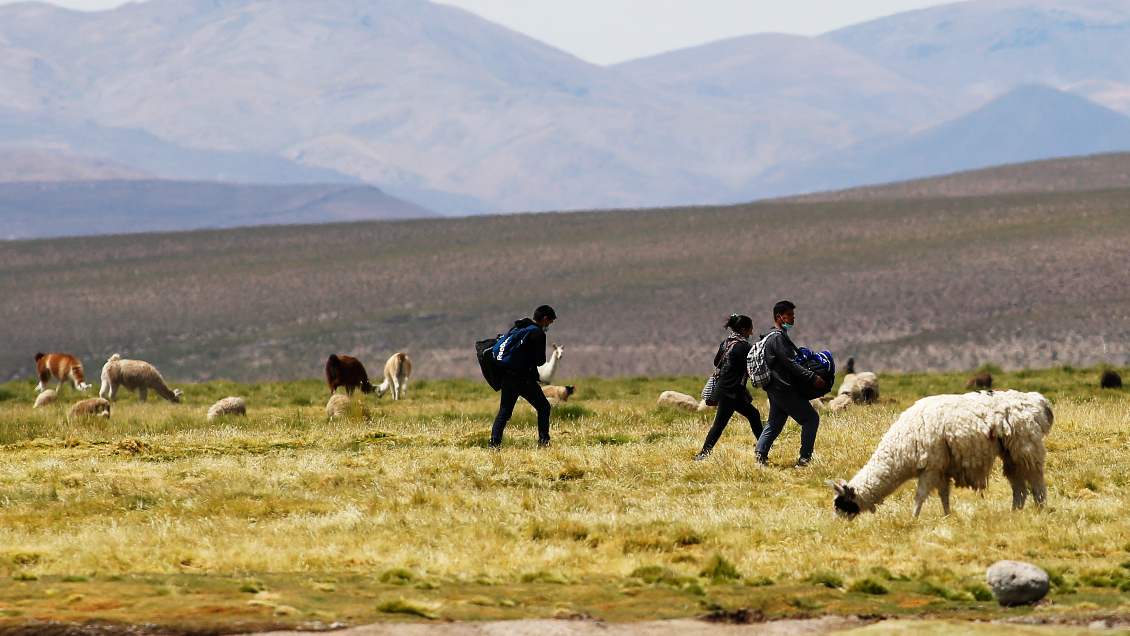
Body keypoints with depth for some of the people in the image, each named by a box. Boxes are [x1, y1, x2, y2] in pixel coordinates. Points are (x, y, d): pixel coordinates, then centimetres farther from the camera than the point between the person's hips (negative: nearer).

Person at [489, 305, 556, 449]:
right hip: (524, 380, -7)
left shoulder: (516, 328, 14)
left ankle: (494, 443, -5)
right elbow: (540, 361, -14)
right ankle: (543, 442, 8)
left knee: (504, 411, 8)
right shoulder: (538, 333, -11)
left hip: (507, 376, 7)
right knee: (544, 407, 9)